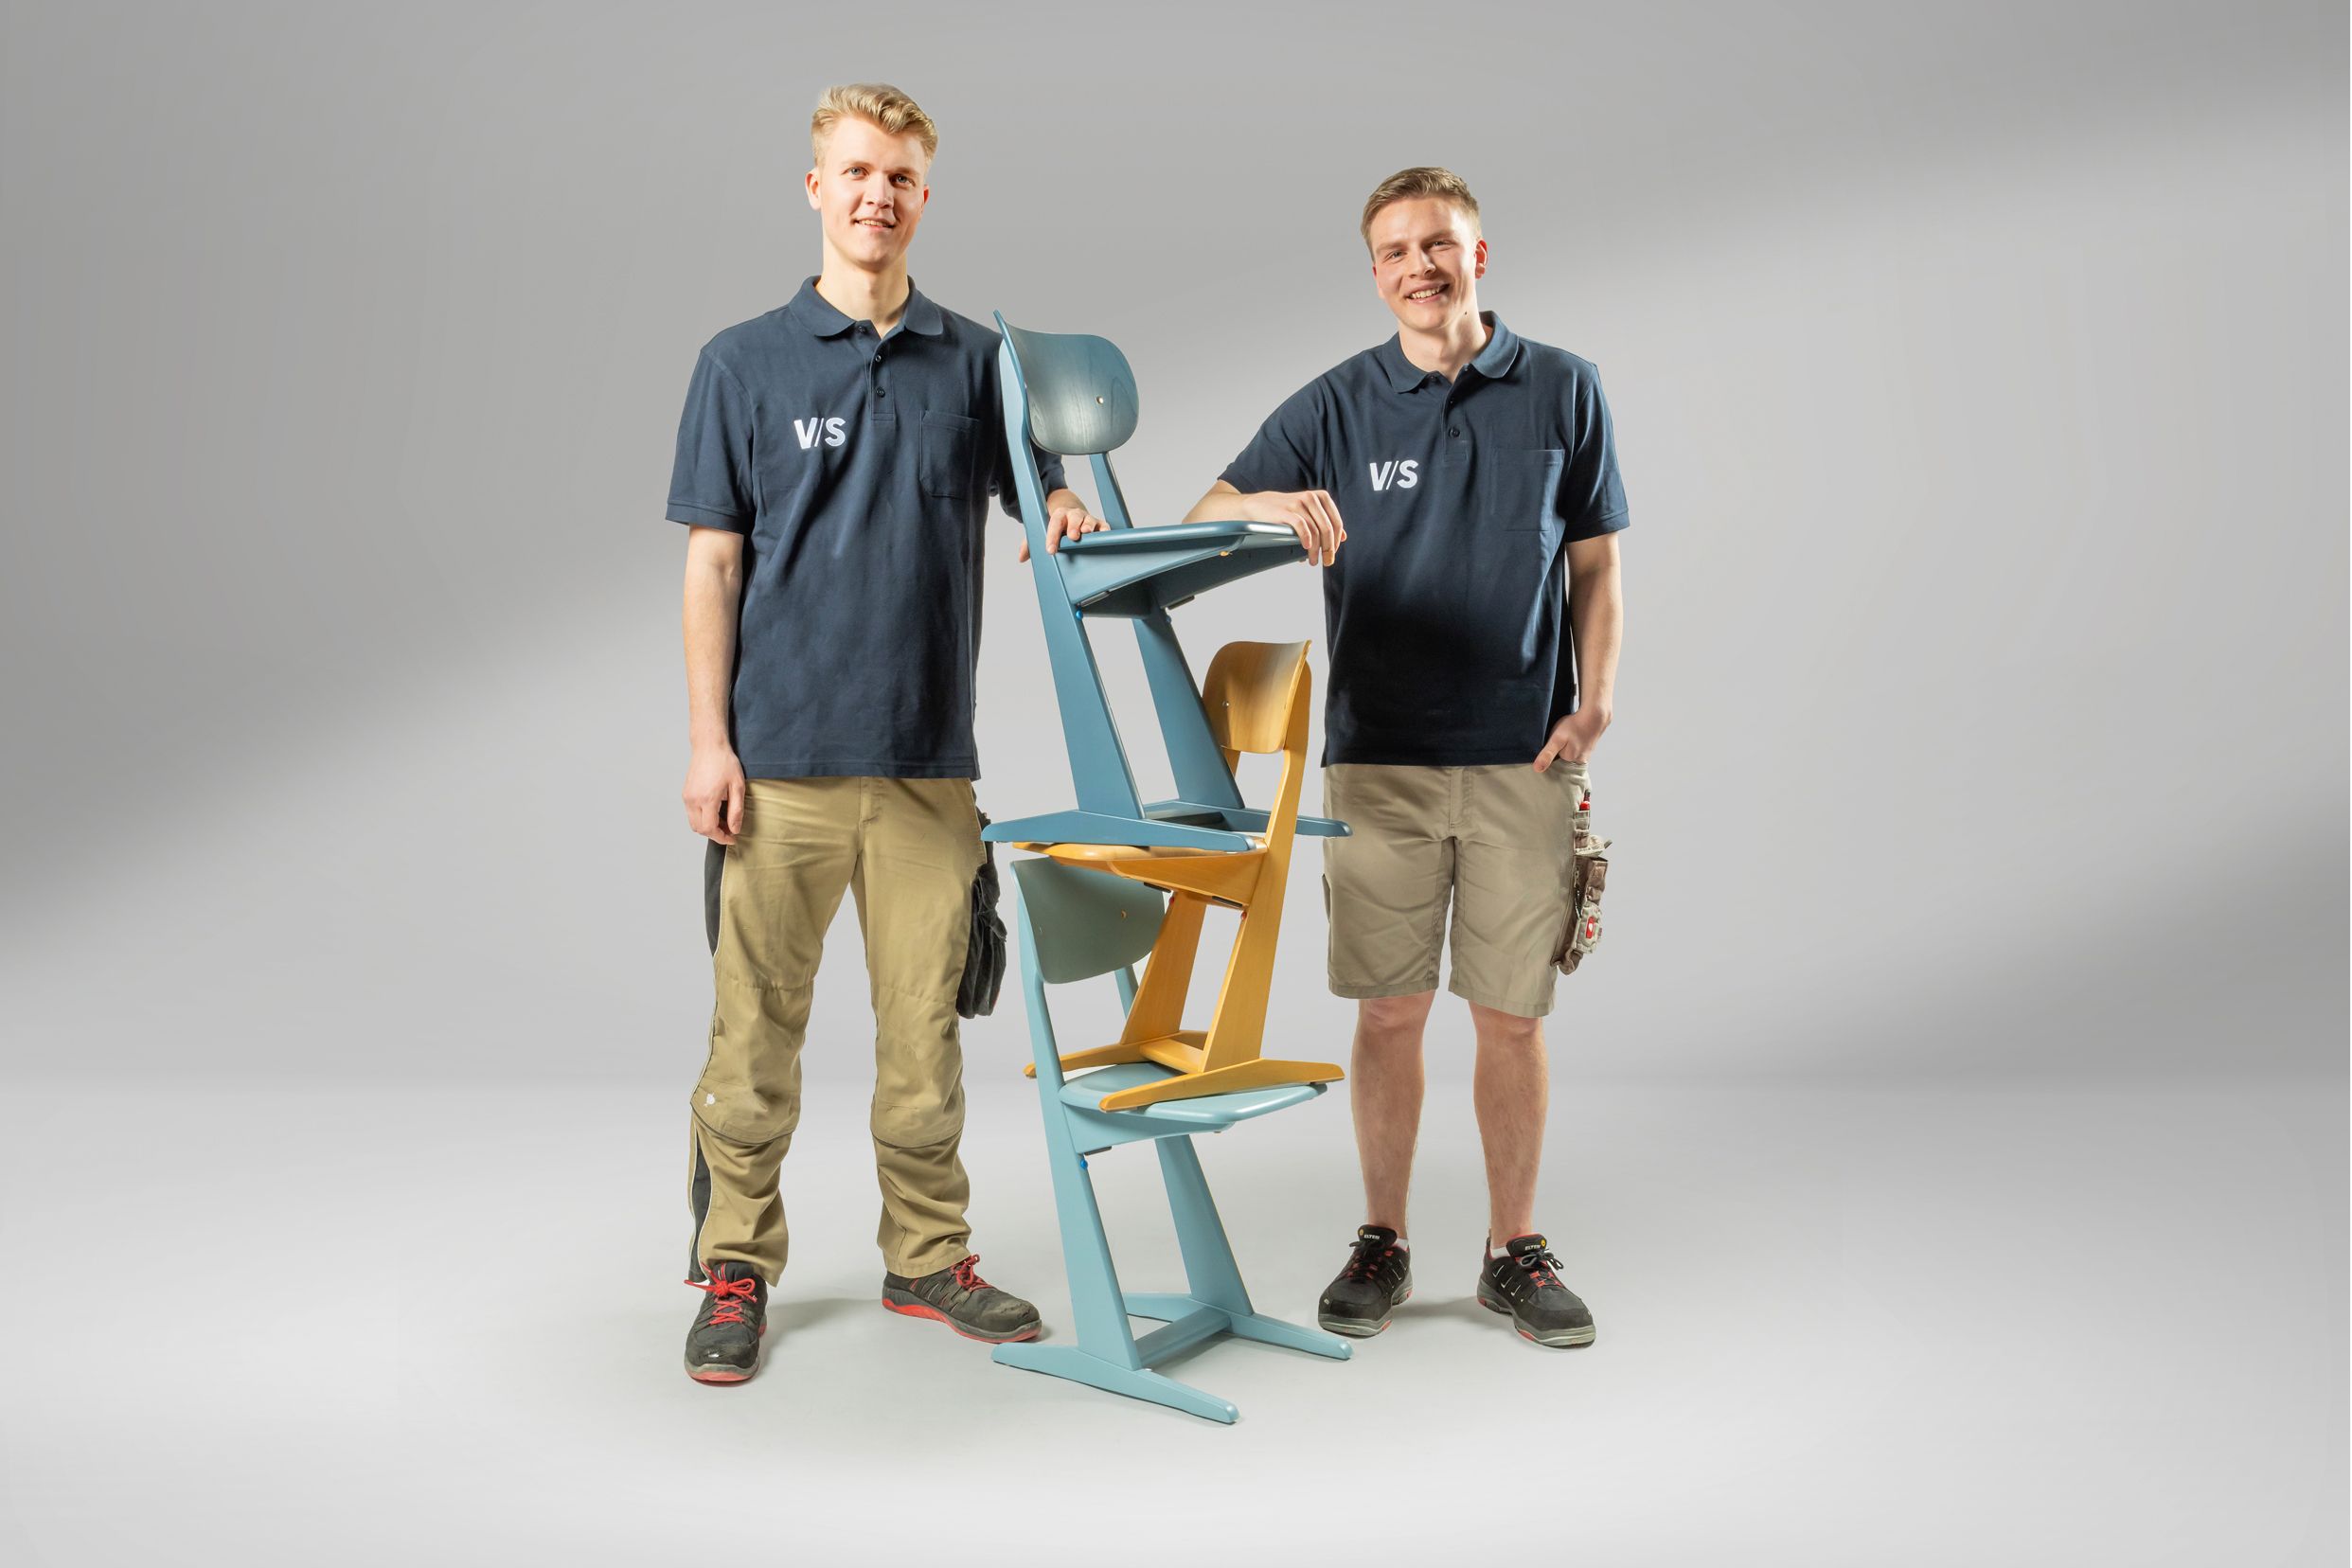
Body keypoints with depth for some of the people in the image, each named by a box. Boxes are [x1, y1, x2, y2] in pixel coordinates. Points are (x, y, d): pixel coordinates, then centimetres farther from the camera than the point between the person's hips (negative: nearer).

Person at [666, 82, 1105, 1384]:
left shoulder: (976, 362, 10)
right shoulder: (744, 363, 4)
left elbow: (1041, 493, 13)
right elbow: (712, 563, 1)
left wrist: (1068, 515, -12)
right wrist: (707, 741, -6)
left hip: (930, 759, 2)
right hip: (782, 759, -2)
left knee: (924, 1021, 9)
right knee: (757, 1028, 4)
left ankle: (927, 1257, 24)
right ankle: (735, 1270, 20)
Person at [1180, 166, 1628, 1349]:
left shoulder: (1564, 391, 6)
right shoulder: (1335, 405, 4)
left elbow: (1593, 568, 8)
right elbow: (1203, 518, -2)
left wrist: (1594, 702, -5)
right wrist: (1269, 505, -25)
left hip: (1525, 759, 0)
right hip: (1379, 759, 0)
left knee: (1512, 1015, 7)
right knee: (1389, 1012, 6)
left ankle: (1514, 1252, 23)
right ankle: (1381, 1241, 23)